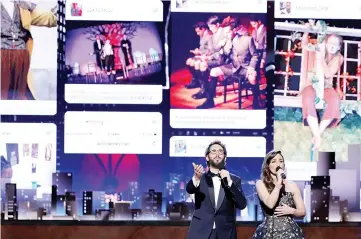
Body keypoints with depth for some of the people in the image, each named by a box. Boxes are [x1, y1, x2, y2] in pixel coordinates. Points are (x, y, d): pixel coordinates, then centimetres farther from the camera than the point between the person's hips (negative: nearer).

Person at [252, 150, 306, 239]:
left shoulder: (292, 185, 5)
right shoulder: (261, 184, -1)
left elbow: (302, 211, 8)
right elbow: (270, 204, -17)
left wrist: (291, 210, -10)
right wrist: (279, 182, -14)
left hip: (289, 232, 2)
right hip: (269, 232, -2)